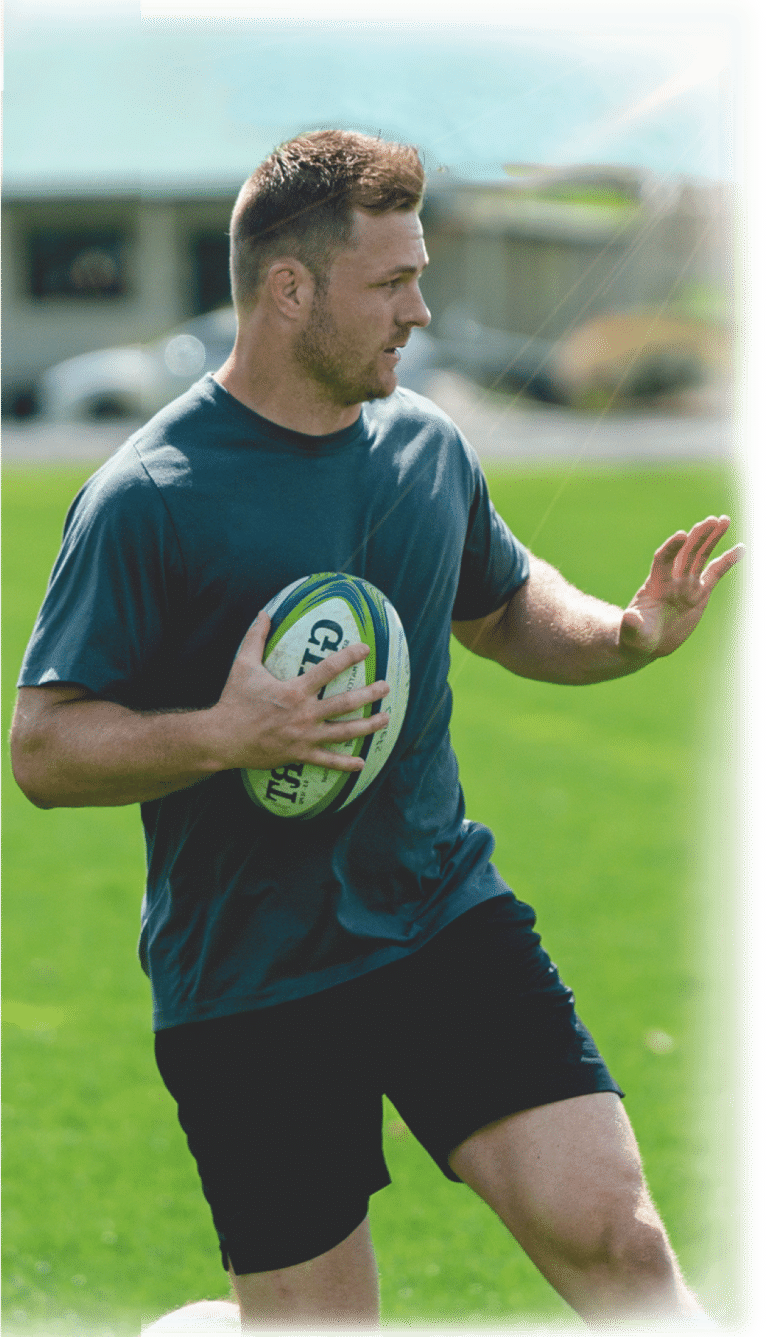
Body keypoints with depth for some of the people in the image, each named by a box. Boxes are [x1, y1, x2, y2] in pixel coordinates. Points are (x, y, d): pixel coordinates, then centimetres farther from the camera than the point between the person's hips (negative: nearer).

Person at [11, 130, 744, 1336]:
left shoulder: (427, 443, 6)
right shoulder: (146, 500, -13)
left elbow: (503, 608, 24)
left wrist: (631, 635, 4)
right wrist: (223, 736, -28)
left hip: (446, 915, 4)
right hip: (246, 983, -4)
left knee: (612, 1237, -11)